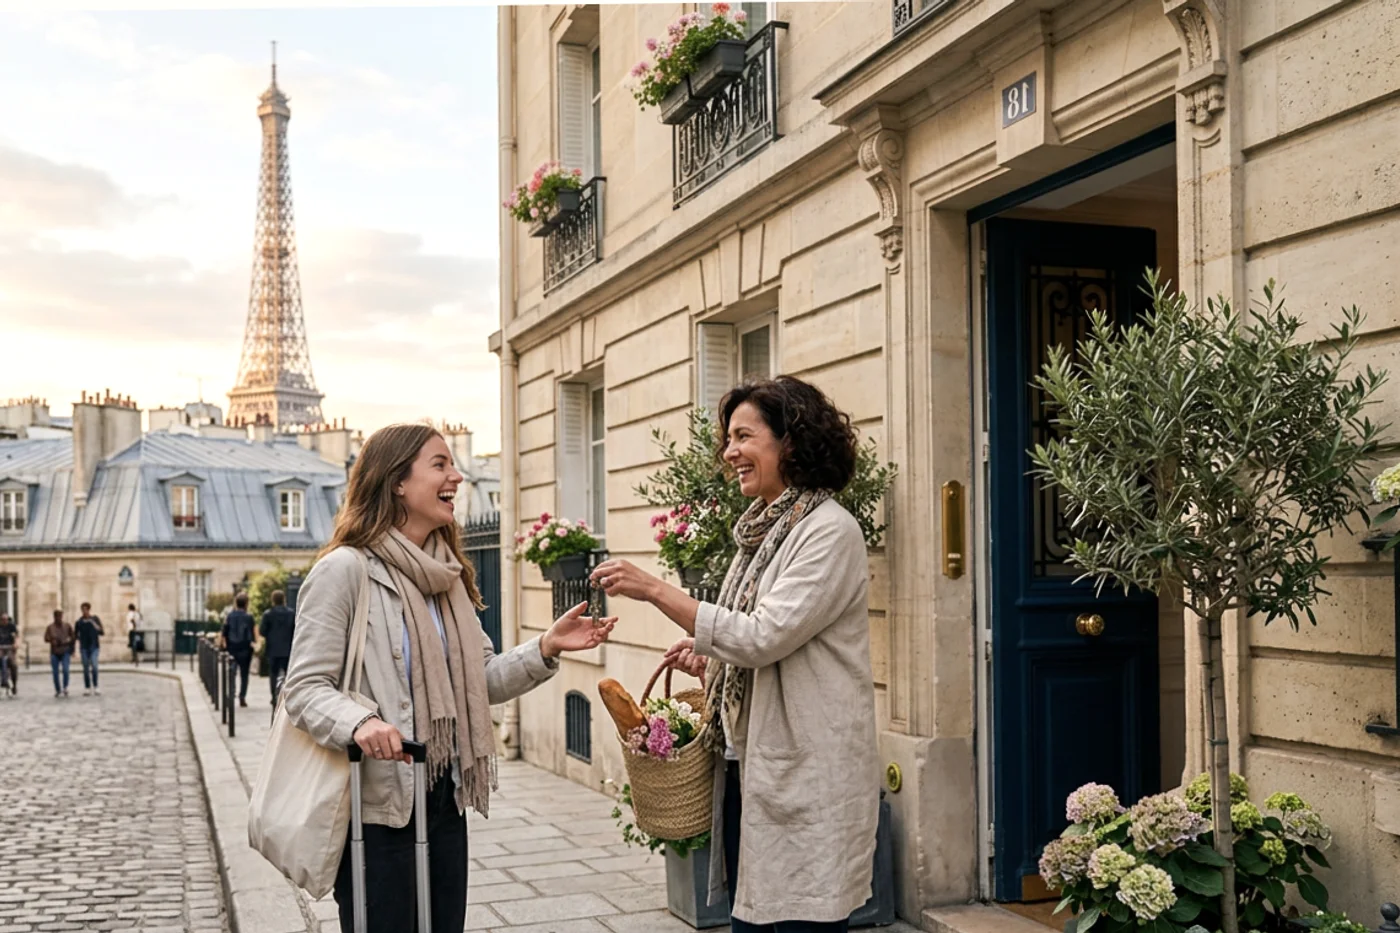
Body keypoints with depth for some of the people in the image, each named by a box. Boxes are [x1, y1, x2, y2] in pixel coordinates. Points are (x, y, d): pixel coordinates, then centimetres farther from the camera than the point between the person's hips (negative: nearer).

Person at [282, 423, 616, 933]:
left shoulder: (447, 575, 11)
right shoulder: (345, 569, -13)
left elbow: (482, 679, 10)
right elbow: (304, 687, -16)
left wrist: (546, 648, -5)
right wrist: (360, 722, -34)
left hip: (444, 799, 7)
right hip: (377, 803, -7)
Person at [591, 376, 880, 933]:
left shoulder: (830, 531, -12)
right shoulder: (762, 531, 14)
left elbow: (764, 636, -19)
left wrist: (656, 590, -19)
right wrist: (709, 662, 2)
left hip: (806, 777, -8)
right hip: (747, 767, 8)